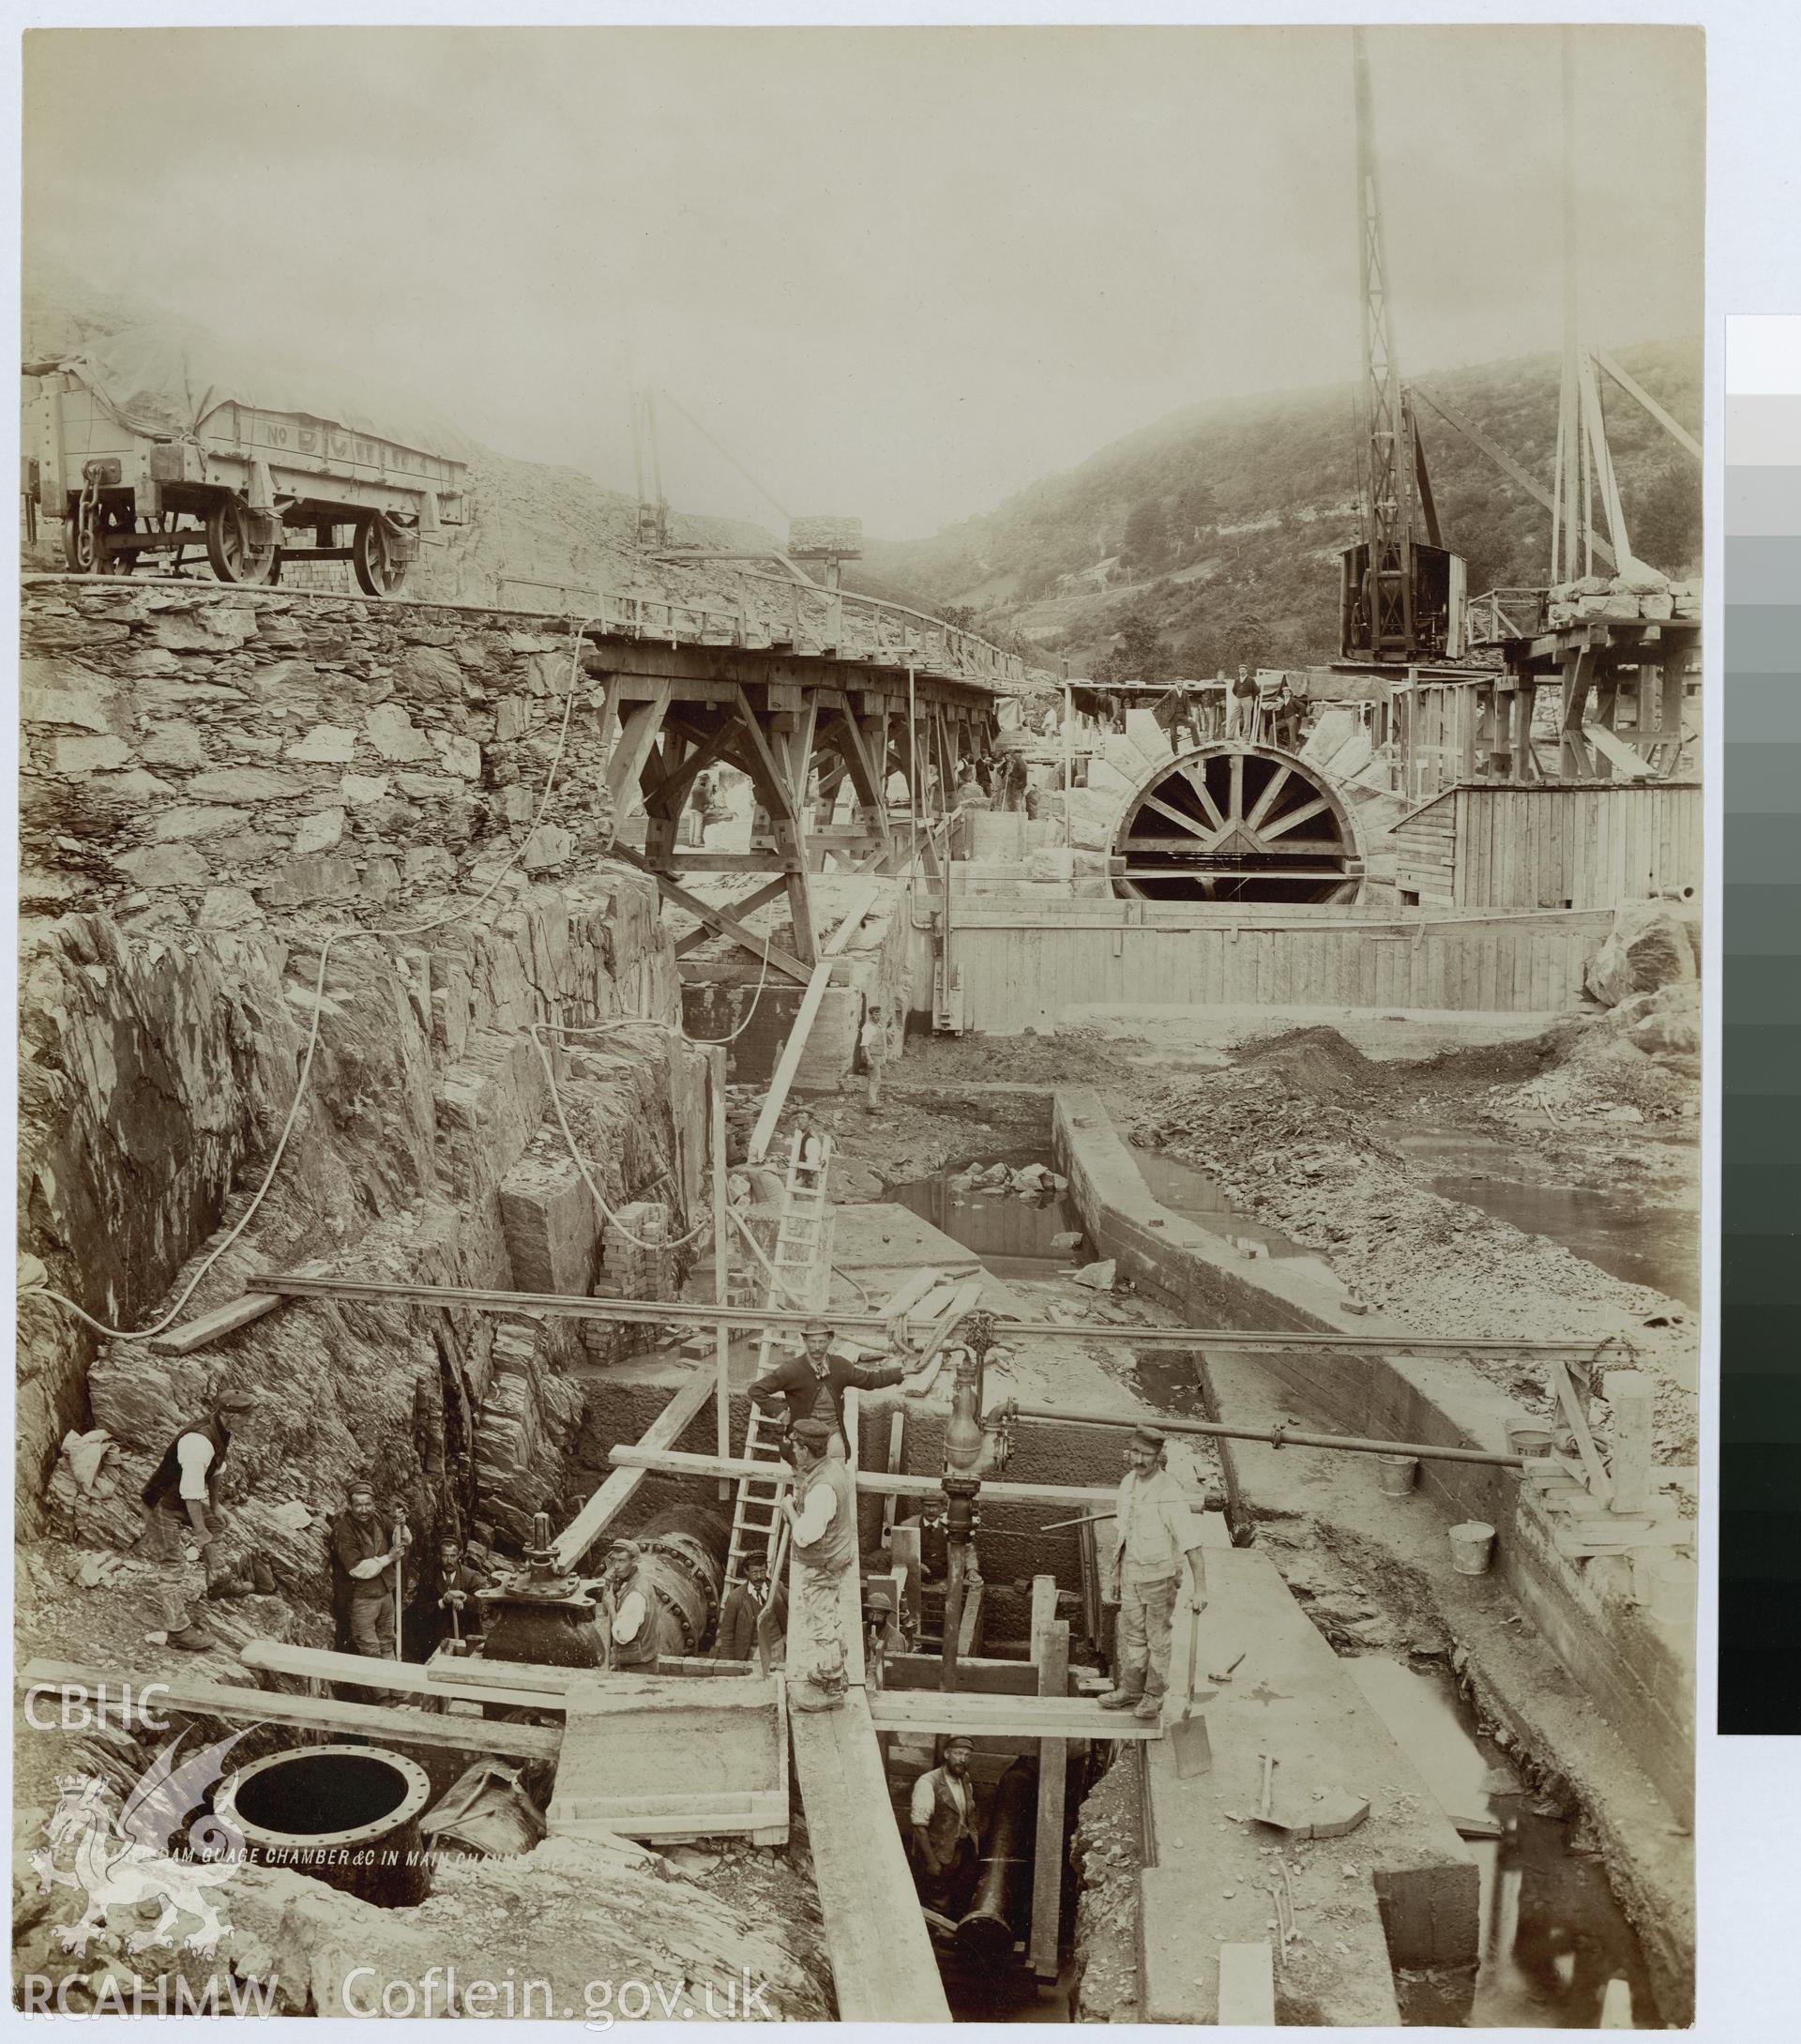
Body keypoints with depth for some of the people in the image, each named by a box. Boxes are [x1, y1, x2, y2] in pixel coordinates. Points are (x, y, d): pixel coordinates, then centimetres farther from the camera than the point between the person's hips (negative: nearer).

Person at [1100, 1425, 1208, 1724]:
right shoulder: (1129, 1482, -1)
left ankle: (1154, 1696, 24)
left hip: (1159, 1575, -6)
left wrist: (1198, 1589, -29)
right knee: (1132, 1634, 16)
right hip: (1130, 1571, 6)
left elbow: (1191, 1542, -26)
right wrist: (1118, 1568, 22)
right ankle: (1130, 1690, 31)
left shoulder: (1169, 1492, -24)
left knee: (1157, 1638, 9)